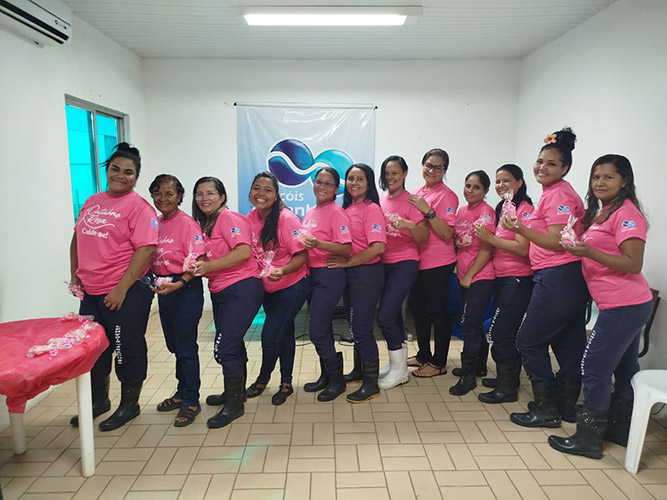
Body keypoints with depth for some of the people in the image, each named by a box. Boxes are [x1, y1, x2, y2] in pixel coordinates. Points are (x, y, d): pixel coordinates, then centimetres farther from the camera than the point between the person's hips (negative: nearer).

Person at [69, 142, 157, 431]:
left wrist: (122, 288, -20)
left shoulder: (139, 207, -12)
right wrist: (75, 275, 12)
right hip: (91, 291, 7)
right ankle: (99, 401, 39)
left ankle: (129, 405, 26)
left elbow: (146, 249, -20)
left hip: (126, 292, -7)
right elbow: (78, 239, 19)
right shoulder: (92, 202, 11)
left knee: (128, 349, 7)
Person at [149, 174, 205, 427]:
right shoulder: (156, 222, 8)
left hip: (185, 289, -8)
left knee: (186, 346, 1)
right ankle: (182, 392, 35)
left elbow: (198, 261, -19)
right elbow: (152, 258, 16)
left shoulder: (187, 223, -13)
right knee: (174, 344, 18)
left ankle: (191, 401, 15)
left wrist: (179, 284, -28)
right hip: (164, 289, 8)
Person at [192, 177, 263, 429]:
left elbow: (244, 251, -22)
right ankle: (235, 391, 36)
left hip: (241, 288, -9)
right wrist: (199, 268, 2)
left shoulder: (229, 217, -11)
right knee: (232, 344, 19)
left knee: (225, 347, -9)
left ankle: (234, 403, 6)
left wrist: (209, 266, -25)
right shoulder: (204, 224, 15)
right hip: (219, 292, 9)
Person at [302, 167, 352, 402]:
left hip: (330, 275, -8)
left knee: (317, 330, -7)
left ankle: (337, 380, 12)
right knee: (322, 329, 15)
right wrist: (303, 242, 3)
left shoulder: (337, 212, -11)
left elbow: (346, 249, -19)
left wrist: (318, 244, -30)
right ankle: (326, 376, 30)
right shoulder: (311, 212, 12)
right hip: (312, 274, 8)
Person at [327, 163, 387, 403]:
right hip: (349, 273, 8)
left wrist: (347, 262, -16)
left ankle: (371, 383, 11)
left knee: (362, 327, -3)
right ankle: (359, 370, 35)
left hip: (367, 273, -8)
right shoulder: (347, 208, 10)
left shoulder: (372, 209, -12)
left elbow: (378, 247, -22)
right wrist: (342, 263, 2)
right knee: (353, 324, 18)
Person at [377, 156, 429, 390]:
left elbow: (423, 239, -10)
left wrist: (409, 225, -27)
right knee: (393, 313, 14)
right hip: (383, 263, 6)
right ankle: (397, 360, 32)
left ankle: (399, 369, 8)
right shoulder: (380, 201, 9)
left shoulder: (411, 201, -7)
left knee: (385, 316, -10)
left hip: (404, 263, -6)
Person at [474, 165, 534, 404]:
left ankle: (507, 388, 8)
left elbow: (523, 249, -21)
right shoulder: (502, 208, 14)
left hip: (517, 280, -8)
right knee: (508, 332, 15)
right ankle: (507, 377, 28)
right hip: (501, 278, 8)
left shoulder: (524, 209, -12)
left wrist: (491, 238, -18)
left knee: (501, 332, -5)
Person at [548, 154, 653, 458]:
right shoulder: (602, 213, 15)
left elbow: (633, 264, -20)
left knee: (594, 368, -5)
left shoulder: (627, 213, -13)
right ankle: (620, 430, 30)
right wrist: (580, 248, 2)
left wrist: (588, 252, -28)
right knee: (624, 369, 17)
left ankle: (588, 437, 6)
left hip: (623, 306, -10)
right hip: (628, 305, 10)